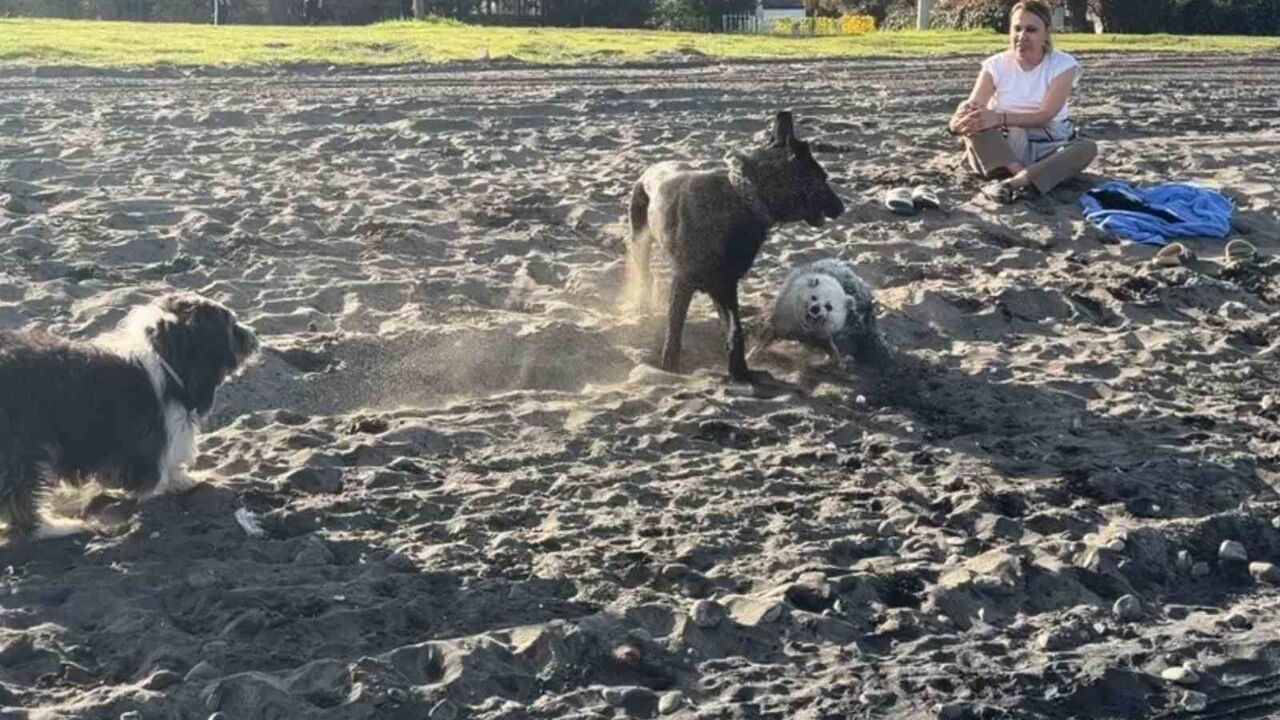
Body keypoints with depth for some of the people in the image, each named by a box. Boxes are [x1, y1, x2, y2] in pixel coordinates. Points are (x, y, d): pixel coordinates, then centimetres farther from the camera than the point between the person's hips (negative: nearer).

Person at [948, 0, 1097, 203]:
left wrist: (1000, 118, -37)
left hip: (1048, 149, -1)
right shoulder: (997, 64, -2)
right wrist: (959, 120, -41)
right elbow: (972, 105, -15)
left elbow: (1045, 115, -21)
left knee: (1087, 147, -33)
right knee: (975, 123, -29)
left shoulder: (1063, 64, -8)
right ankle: (1022, 174, -48)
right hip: (1003, 149, 1)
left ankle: (1018, 181, -54)